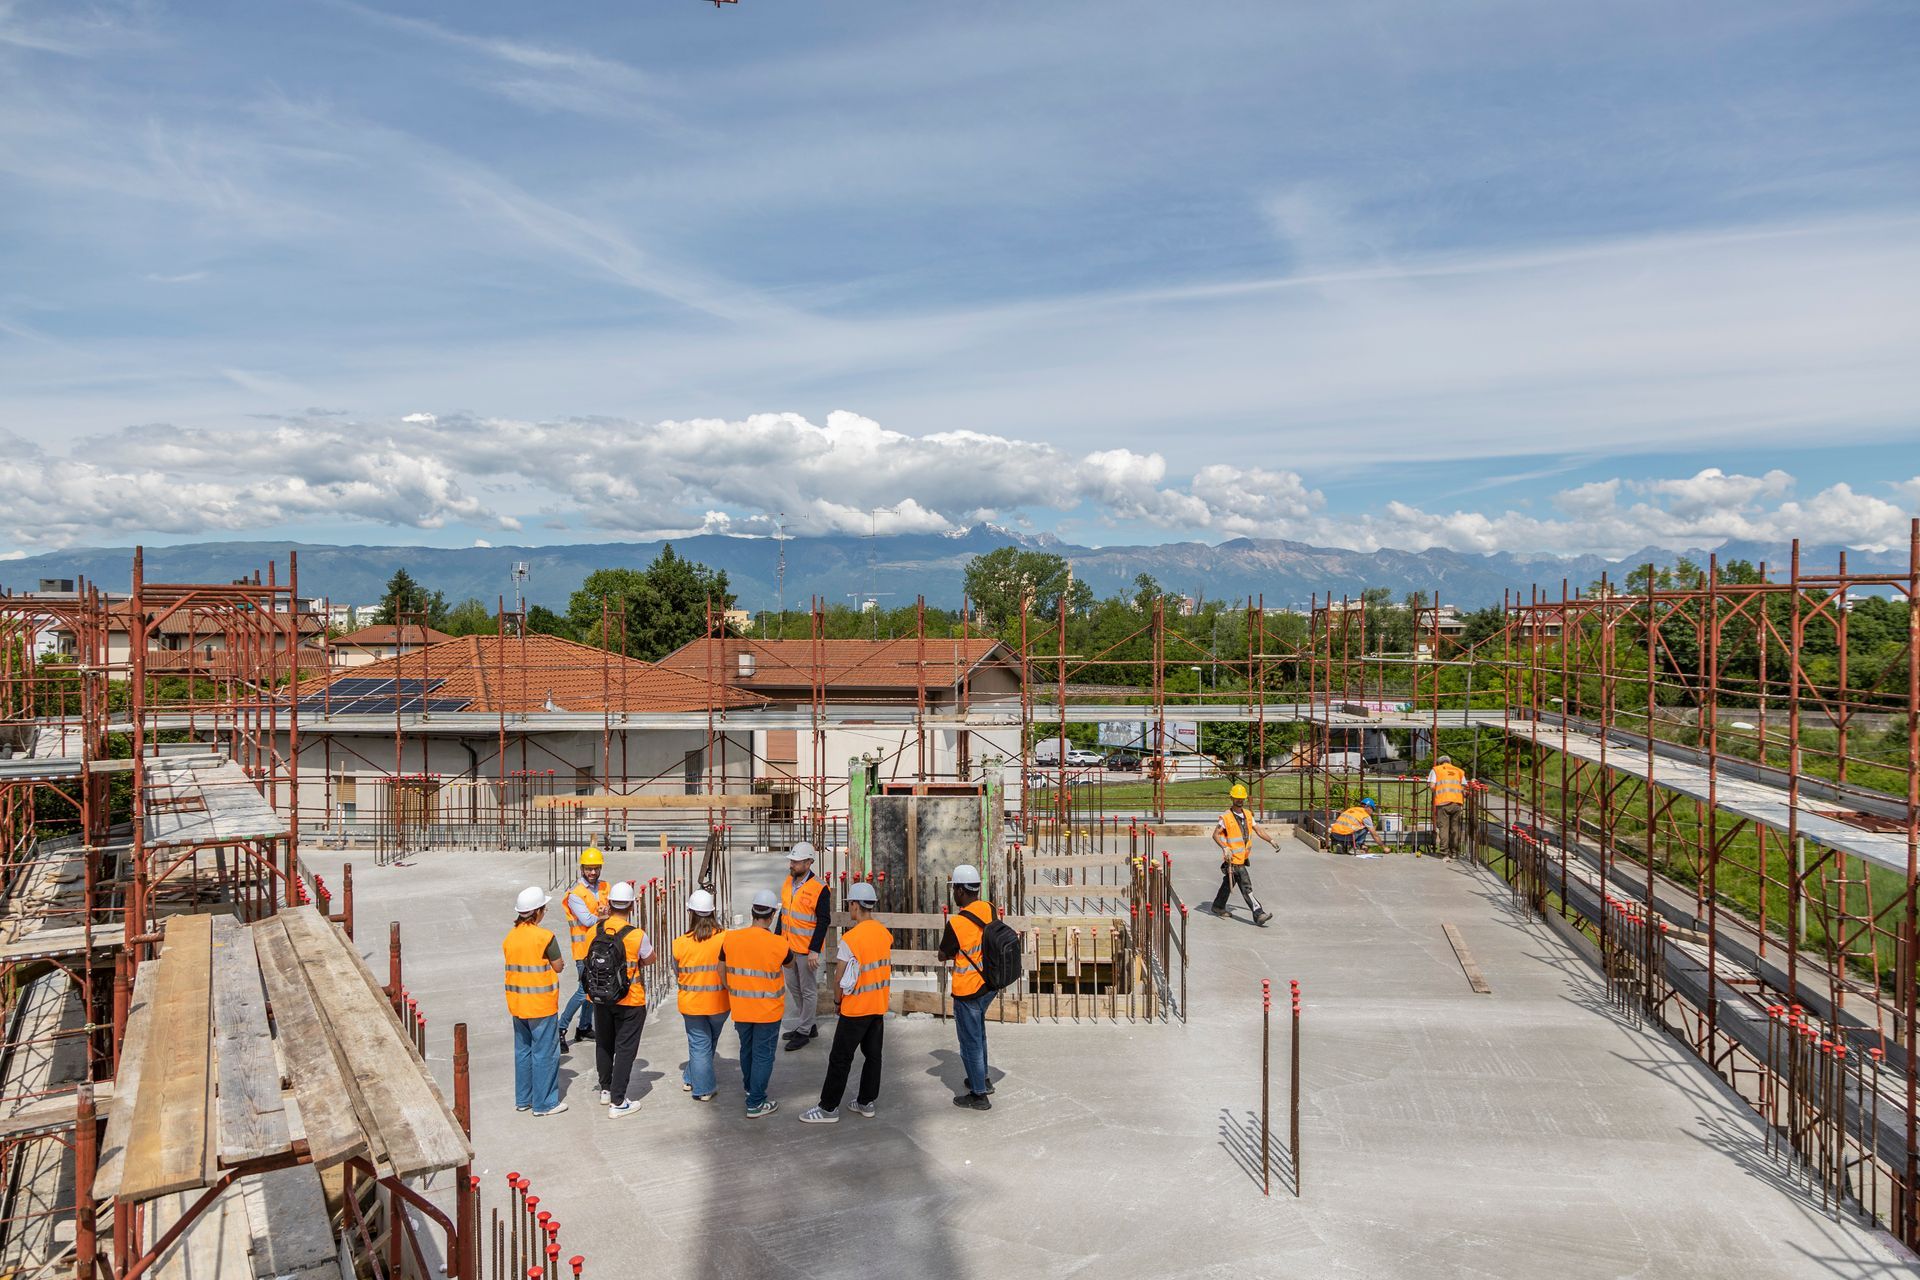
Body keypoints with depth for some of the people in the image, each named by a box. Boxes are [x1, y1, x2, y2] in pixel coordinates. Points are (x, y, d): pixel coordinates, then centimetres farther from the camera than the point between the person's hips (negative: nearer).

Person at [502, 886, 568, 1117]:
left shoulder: (510, 936, 2)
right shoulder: (545, 937, -18)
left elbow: (513, 965, 9)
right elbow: (558, 967, -11)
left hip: (517, 1003, 7)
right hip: (541, 1005, -7)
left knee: (522, 1050, 18)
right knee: (545, 1053, 3)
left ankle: (523, 1099, 27)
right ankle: (543, 1103, 9)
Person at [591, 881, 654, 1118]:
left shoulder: (596, 930, -9)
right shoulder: (636, 935, -22)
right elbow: (650, 958, -5)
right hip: (630, 1001, -5)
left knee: (604, 1044, 23)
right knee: (625, 1049, 5)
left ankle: (606, 1089, 39)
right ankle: (617, 1102, 8)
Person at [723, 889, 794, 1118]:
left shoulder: (731, 939, -10)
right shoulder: (778, 944, -20)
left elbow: (722, 973, 2)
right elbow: (788, 963, 3)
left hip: (740, 1009, 4)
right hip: (768, 1011, -4)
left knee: (746, 1049, 24)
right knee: (763, 1055, 9)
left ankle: (750, 1087, 46)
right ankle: (755, 1103, 14)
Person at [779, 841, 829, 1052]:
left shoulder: (819, 889, -18)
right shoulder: (788, 882, 5)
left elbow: (823, 922, -17)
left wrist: (814, 951, -20)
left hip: (807, 950, -8)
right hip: (788, 946, 8)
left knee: (808, 991, 5)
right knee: (793, 987, 17)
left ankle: (803, 1033, 15)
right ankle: (807, 1025, 32)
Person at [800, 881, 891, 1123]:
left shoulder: (850, 938, -20)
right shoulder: (885, 933, 1)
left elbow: (838, 979, -16)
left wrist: (840, 994, 3)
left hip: (856, 1008, -7)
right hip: (879, 1005, 7)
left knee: (840, 1058, 3)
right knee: (873, 1055, 15)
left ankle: (829, 1108, 11)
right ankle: (865, 1103, 24)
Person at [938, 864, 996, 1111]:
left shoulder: (957, 922, -24)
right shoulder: (989, 910, -5)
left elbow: (943, 956, -10)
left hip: (968, 990, -7)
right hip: (989, 984, 7)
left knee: (971, 1042, 6)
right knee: (978, 1033, 27)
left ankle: (979, 1095, 16)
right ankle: (981, 1079, 41)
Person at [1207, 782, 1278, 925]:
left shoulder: (1248, 814, 8)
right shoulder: (1226, 817, -13)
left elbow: (1258, 830, 8)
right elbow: (1215, 835, -10)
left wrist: (1271, 840, -4)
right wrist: (1225, 848, -23)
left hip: (1243, 858, 8)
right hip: (1233, 859, -8)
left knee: (1229, 883, 21)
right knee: (1246, 887, -10)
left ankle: (1218, 906, 37)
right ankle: (1258, 914, -12)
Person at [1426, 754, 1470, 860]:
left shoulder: (1436, 770, 13)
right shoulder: (1459, 771, 21)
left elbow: (1432, 785, 0)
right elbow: (1464, 788, 12)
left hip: (1442, 802, -2)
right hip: (1457, 802, 2)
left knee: (1443, 827, 0)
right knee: (1455, 827, 10)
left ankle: (1445, 853, -5)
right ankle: (1454, 852, 14)